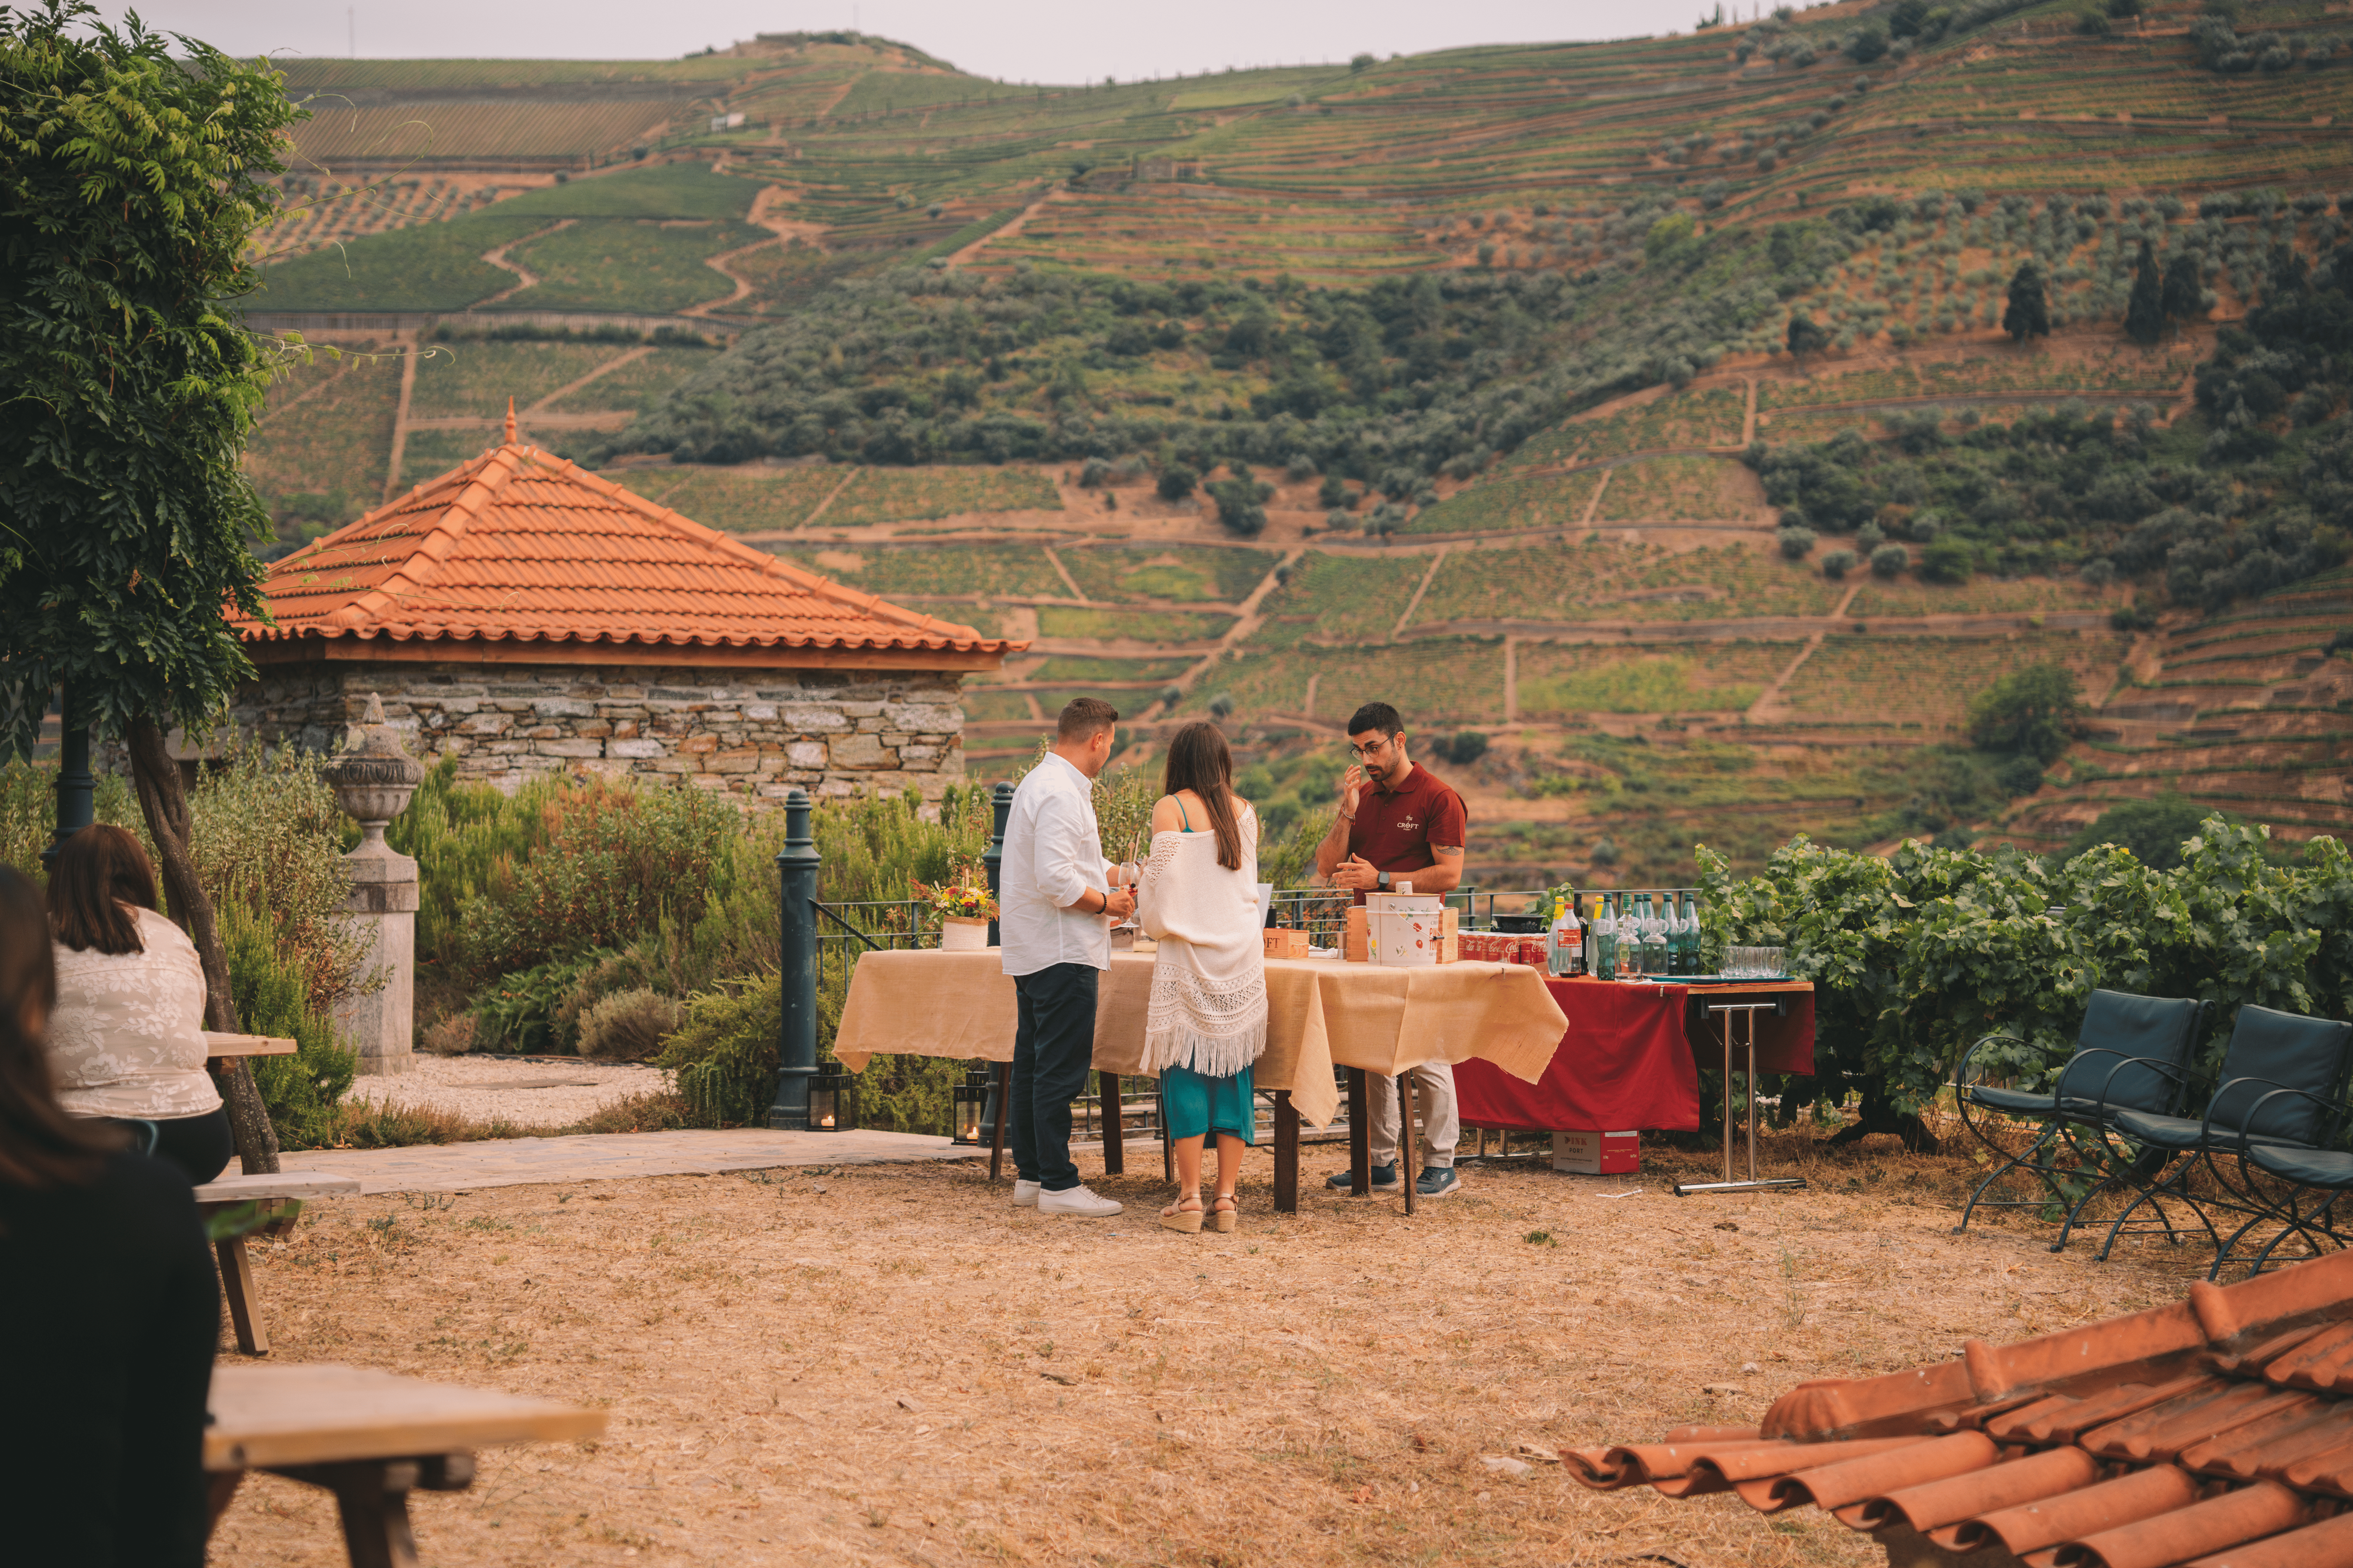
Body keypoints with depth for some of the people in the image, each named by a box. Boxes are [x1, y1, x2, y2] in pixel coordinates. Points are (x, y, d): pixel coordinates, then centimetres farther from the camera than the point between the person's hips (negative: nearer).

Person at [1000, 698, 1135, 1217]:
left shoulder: (1039, 784, 16)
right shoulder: (1060, 794, -18)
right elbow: (1055, 880, -25)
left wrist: (1111, 877, 24)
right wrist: (1106, 903, -12)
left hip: (1032, 952, 11)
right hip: (1062, 951, -11)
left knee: (1035, 1065, 14)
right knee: (1061, 1069, -8)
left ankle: (1030, 1175, 20)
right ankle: (1058, 1185, -7)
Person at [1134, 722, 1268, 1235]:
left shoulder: (1170, 809, -5)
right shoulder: (1244, 812, 8)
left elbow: (1164, 887, -8)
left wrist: (1140, 892, 13)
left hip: (1189, 957, -4)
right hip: (1242, 956, 4)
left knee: (1187, 1071, 1)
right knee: (1234, 1068, 6)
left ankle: (1189, 1196, -2)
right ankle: (1227, 1197, 4)